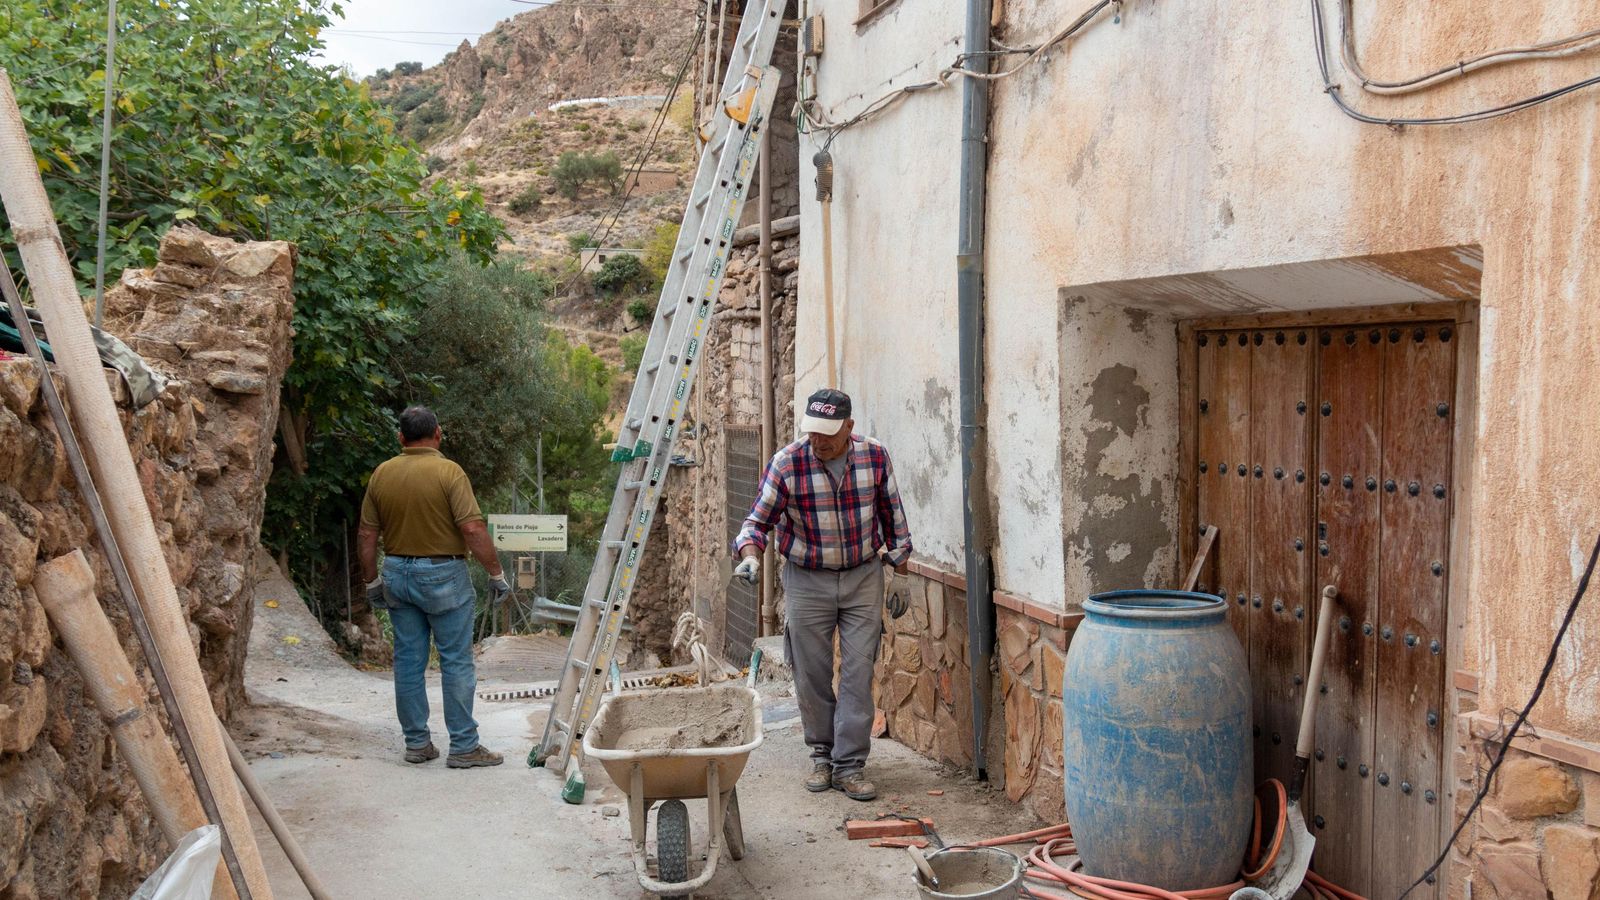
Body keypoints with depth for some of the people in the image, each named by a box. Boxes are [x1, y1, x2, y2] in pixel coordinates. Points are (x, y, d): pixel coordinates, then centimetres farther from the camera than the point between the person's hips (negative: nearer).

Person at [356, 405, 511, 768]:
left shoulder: (381, 474, 4)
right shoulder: (449, 472, -12)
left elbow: (366, 535, 7)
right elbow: (473, 529, -17)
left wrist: (371, 581, 17)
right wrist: (496, 574, -9)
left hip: (397, 574, 5)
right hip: (443, 575, -5)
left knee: (408, 661, 10)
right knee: (456, 662, 1)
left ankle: (417, 742, 17)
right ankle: (463, 746, 3)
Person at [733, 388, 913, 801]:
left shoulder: (874, 455, -9)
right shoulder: (786, 463, -15)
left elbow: (891, 512, 5)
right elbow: (758, 519, -9)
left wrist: (899, 566, 9)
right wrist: (750, 554, -28)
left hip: (863, 578, 1)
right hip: (807, 581, 0)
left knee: (858, 673, -3)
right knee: (812, 675, 6)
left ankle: (850, 766, 3)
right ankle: (822, 755, 23)